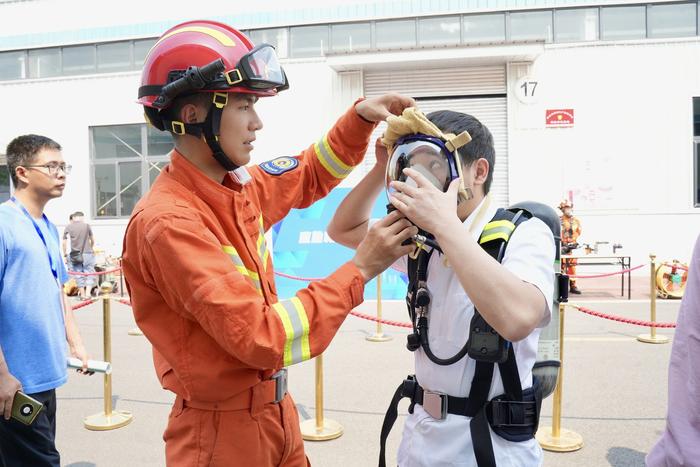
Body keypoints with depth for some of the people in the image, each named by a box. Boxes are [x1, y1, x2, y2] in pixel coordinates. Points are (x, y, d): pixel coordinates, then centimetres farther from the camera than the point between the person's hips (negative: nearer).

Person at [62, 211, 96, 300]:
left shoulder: (68, 227, 2)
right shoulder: (86, 225, 2)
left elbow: (64, 243, 0)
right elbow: (92, 240, 11)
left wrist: (65, 255, 9)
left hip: (75, 255, 1)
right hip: (87, 254, -1)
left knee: (78, 275, 11)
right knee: (89, 273, 6)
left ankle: (82, 294, 17)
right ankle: (87, 293, -4)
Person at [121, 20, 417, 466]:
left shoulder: (239, 185, -2)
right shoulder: (167, 222, -25)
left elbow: (311, 175, 15)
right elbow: (261, 337, -28)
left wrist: (360, 116, -1)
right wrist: (359, 269, -24)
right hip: (223, 429, -7)